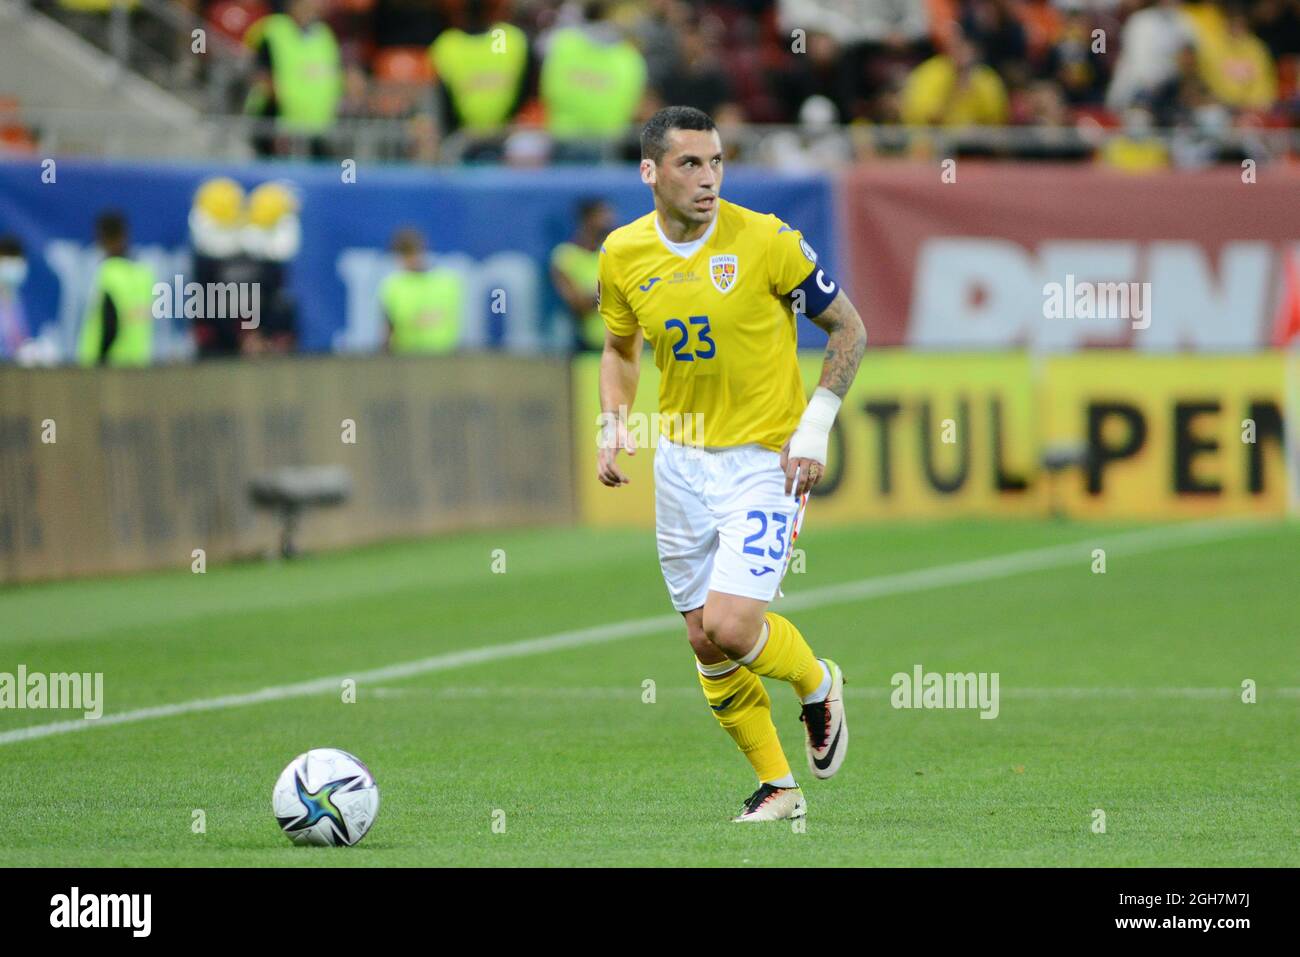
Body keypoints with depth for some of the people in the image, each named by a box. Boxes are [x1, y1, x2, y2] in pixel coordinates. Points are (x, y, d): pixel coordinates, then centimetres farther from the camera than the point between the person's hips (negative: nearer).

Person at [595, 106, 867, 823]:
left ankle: (817, 684, 14)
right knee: (704, 641, 6)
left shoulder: (766, 241, -13)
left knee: (729, 626, -18)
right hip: (681, 460, 5)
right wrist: (613, 426, 2)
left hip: (763, 460, -5)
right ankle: (777, 785, 22)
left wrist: (815, 427, -11)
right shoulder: (623, 253, -1)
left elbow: (848, 328, -3)